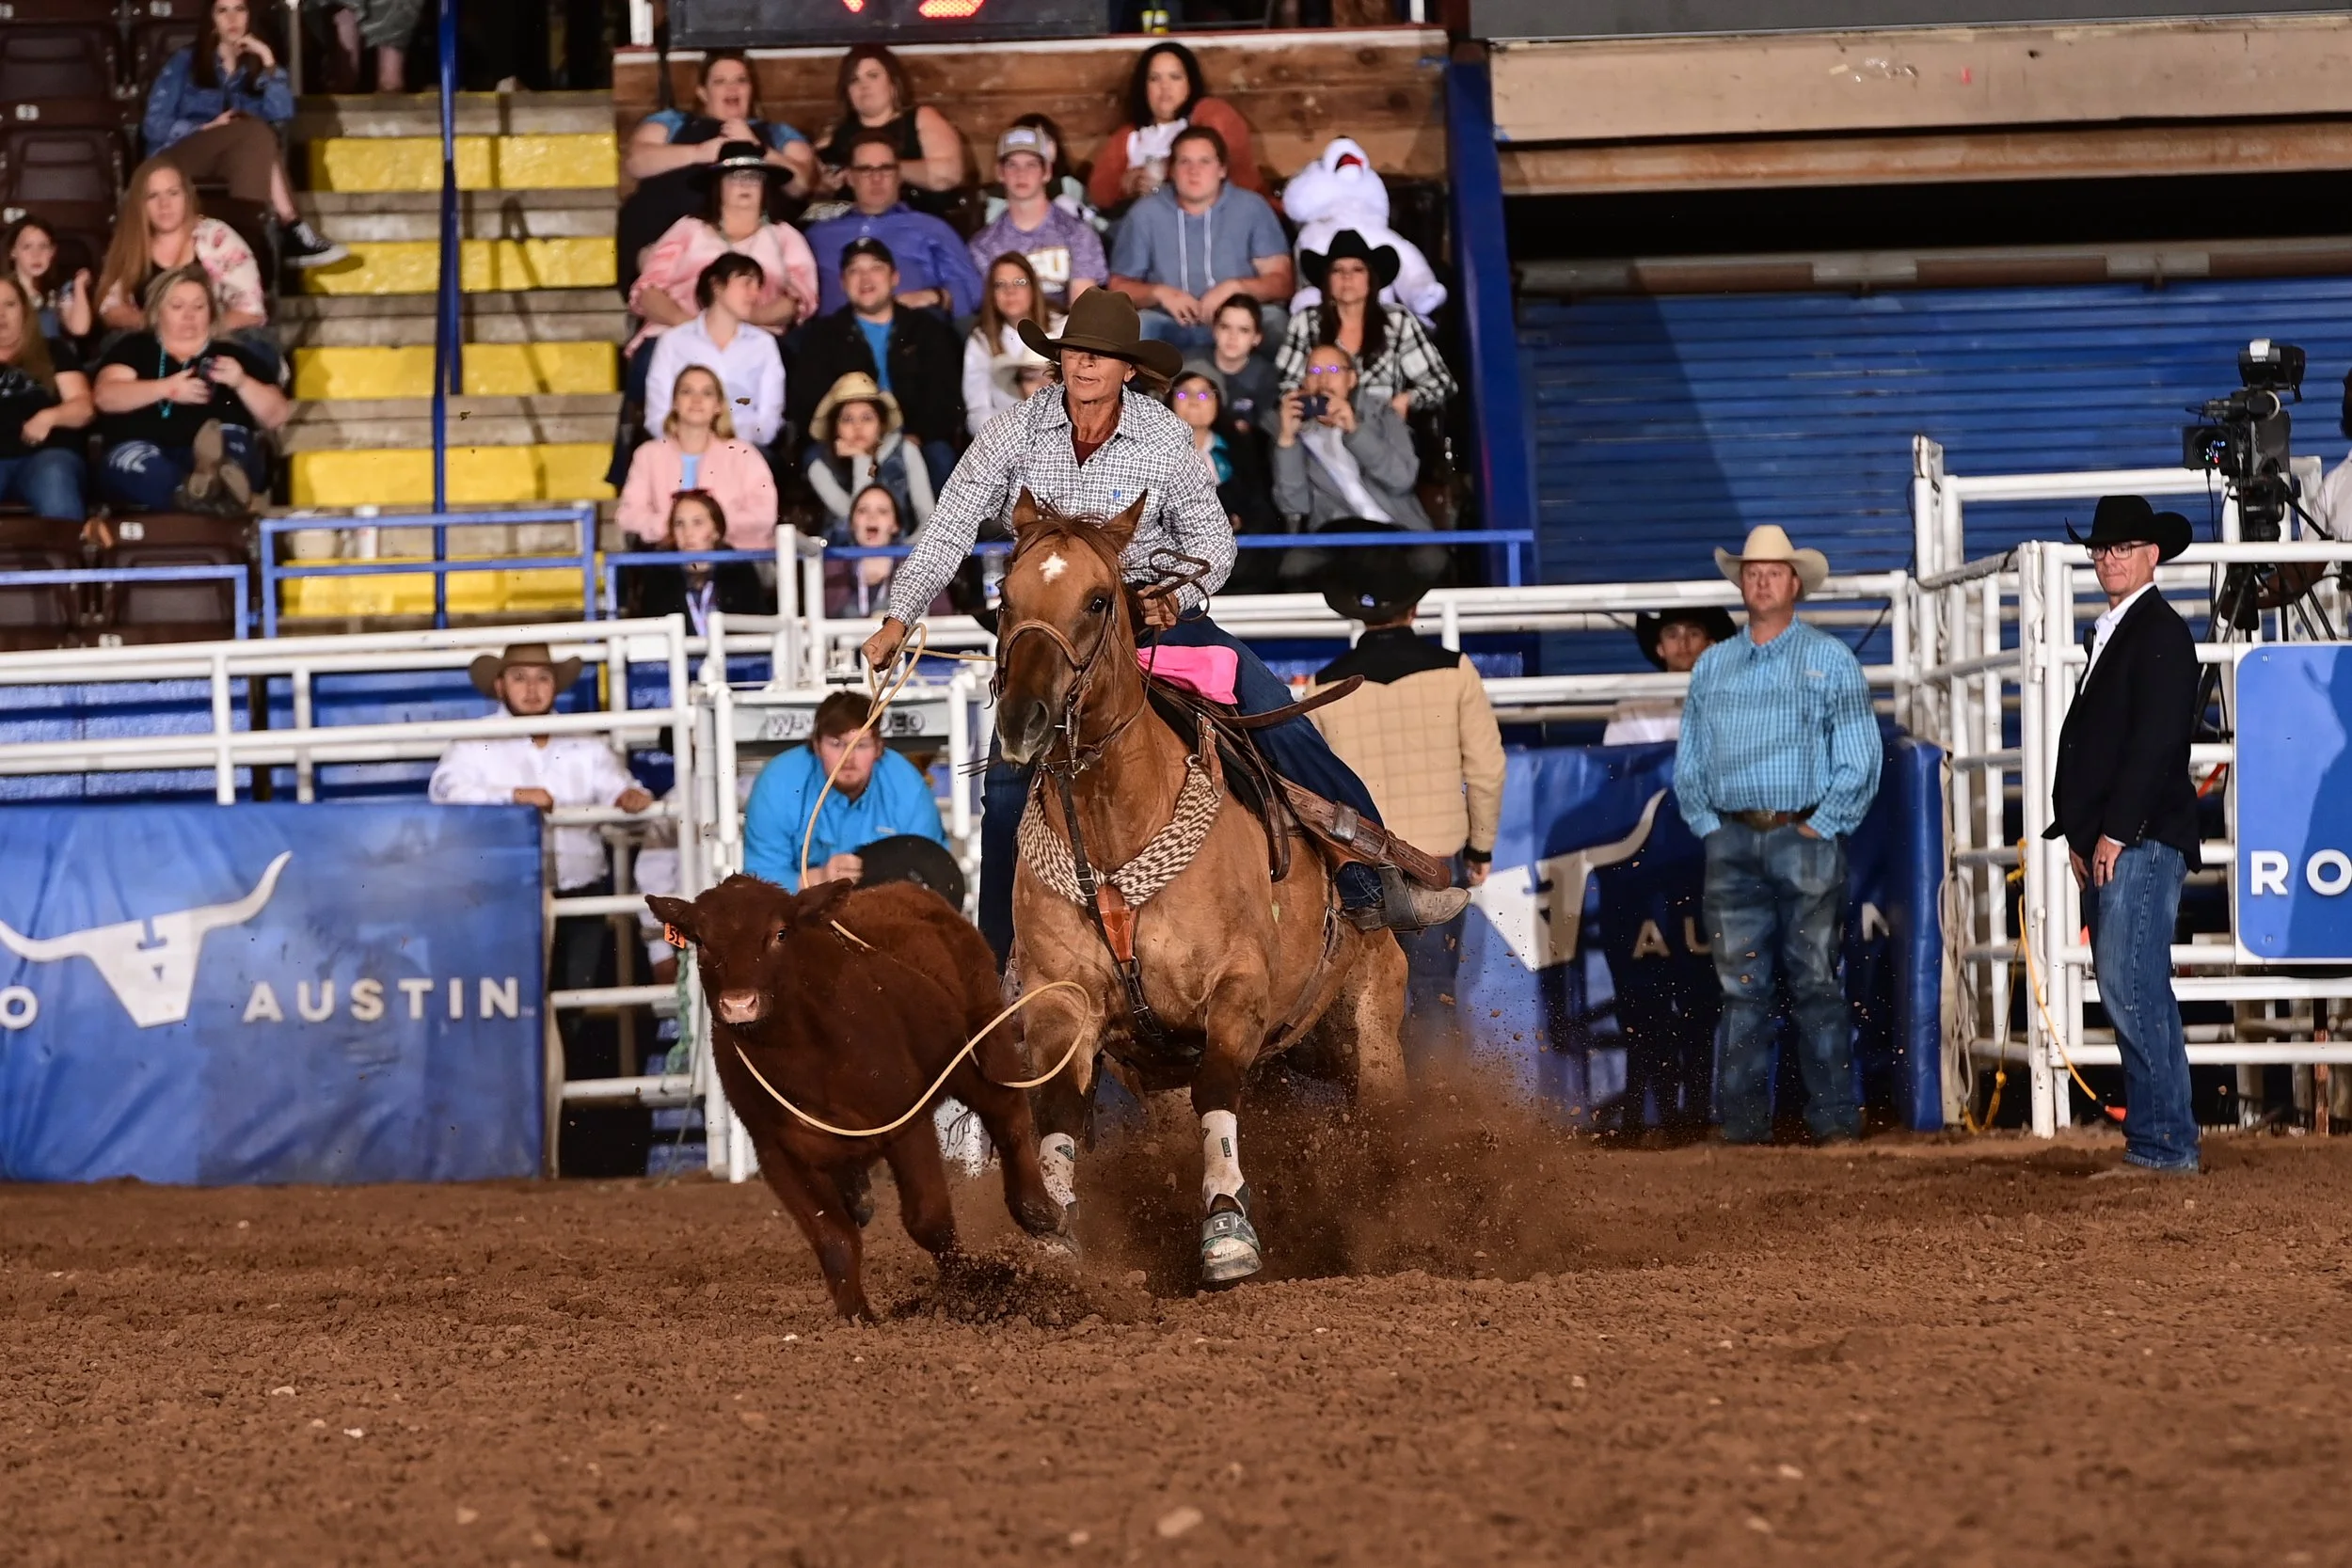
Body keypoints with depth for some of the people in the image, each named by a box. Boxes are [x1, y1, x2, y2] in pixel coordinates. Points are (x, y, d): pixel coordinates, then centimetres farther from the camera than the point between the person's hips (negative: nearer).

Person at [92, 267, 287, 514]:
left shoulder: (233, 355, 22)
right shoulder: (135, 348, 21)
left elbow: (275, 417, 15)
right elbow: (105, 396, 3)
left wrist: (241, 382, -4)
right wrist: (167, 388, -9)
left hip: (229, 458, 1)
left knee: (232, 439, -33)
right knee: (130, 460, -35)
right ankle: (217, 496, -62)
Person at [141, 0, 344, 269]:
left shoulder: (255, 66, 17)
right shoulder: (184, 62, 8)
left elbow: (282, 114, -3)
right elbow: (154, 127, -2)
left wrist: (268, 62, -6)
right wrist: (208, 128, -14)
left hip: (240, 163, 4)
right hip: (178, 158, -4)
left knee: (257, 144, -32)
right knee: (254, 130, -30)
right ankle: (292, 230, -41)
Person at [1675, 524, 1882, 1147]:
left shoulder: (1830, 660, 4)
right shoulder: (1712, 666, 14)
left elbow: (1859, 760, -1)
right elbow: (1688, 761, 17)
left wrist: (1820, 827, -8)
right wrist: (1709, 826, 4)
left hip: (1805, 835, -3)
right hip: (1733, 842, 3)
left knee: (1815, 982, -5)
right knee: (1741, 986, 1)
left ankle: (1834, 1118, -3)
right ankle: (1743, 1120, 3)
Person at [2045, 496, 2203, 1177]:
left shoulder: (2161, 633, -9)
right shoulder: (2110, 635, 21)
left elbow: (2156, 739, -17)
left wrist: (2115, 832, -19)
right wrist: (2079, 835, 15)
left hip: (2141, 840, -10)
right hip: (2106, 843, 10)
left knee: (2132, 991, -12)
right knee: (2134, 994, 10)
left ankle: (2163, 1143, -11)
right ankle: (2163, 1143, 12)